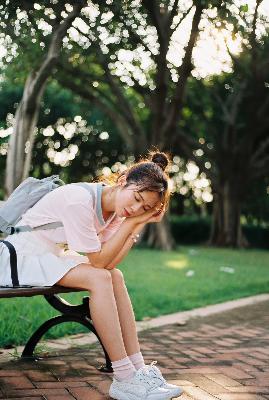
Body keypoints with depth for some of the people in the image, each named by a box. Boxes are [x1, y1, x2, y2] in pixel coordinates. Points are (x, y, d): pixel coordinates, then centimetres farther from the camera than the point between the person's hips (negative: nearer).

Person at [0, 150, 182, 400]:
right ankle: (125, 379, -20)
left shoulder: (115, 205, -1)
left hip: (53, 254, 9)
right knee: (99, 279, -24)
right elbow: (98, 261, -23)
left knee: (115, 277, -6)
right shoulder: (80, 200, -27)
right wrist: (131, 221, -23)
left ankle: (137, 368, -5)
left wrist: (139, 224, -14)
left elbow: (109, 262, -10)